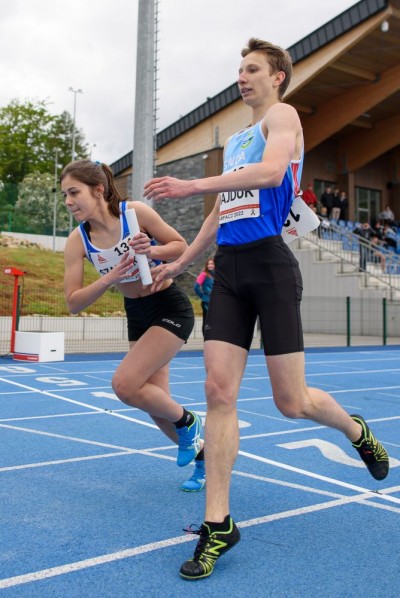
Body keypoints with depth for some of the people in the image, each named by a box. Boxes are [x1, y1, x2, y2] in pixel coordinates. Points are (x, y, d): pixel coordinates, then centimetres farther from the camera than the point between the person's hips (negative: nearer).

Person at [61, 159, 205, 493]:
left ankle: (187, 421, 8)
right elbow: (73, 303, -12)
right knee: (157, 407, 9)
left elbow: (181, 247, -9)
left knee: (125, 384, -20)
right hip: (137, 315, 6)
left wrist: (153, 251, -29)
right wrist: (109, 278, -27)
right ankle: (202, 455, 35)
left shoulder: (135, 212, -20)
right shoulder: (77, 241, -10)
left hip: (170, 308, -5)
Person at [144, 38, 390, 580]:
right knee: (219, 391, -5)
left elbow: (272, 171, -21)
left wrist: (194, 186, -24)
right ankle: (218, 524, 2)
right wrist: (181, 262, 25)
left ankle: (357, 431, 33)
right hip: (228, 269, 7)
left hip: (269, 263, -6)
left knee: (291, 403, -1)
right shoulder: (235, 140, 24)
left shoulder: (282, 115, 1)